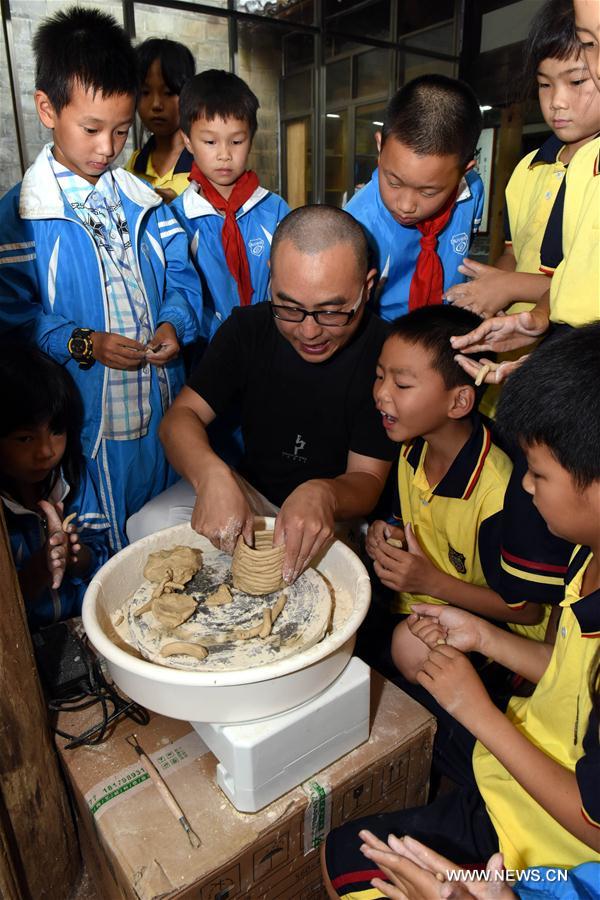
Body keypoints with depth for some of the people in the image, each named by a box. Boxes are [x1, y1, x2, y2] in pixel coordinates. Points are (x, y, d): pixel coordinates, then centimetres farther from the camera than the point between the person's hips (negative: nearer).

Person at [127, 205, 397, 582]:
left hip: (337, 515, -2)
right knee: (149, 525, -20)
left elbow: (368, 480, -17)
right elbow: (181, 416, -12)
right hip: (248, 491, 3)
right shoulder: (247, 328, -8)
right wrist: (211, 475, -35)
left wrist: (323, 496, -41)